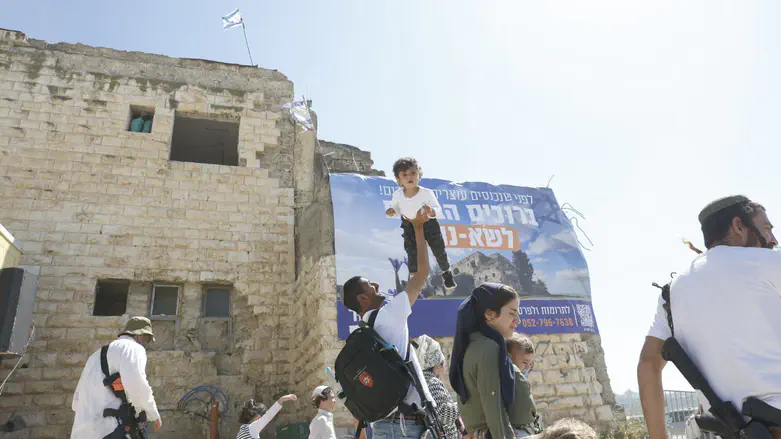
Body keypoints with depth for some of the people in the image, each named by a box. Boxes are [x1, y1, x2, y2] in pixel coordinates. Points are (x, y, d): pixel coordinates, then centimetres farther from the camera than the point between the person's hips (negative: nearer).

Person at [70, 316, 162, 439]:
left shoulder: (98, 354, 31)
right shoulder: (132, 347, 1)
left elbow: (77, 400, 31)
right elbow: (135, 383, -18)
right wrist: (153, 414, -6)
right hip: (109, 429, -9)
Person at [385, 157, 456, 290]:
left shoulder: (427, 193, -28)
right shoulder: (397, 194, -21)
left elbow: (438, 208, -18)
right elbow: (396, 207, -1)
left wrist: (432, 211, -40)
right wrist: (392, 210, -24)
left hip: (429, 224, -1)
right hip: (410, 227, 1)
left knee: (439, 251, 12)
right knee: (412, 254, 5)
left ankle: (446, 272, 41)